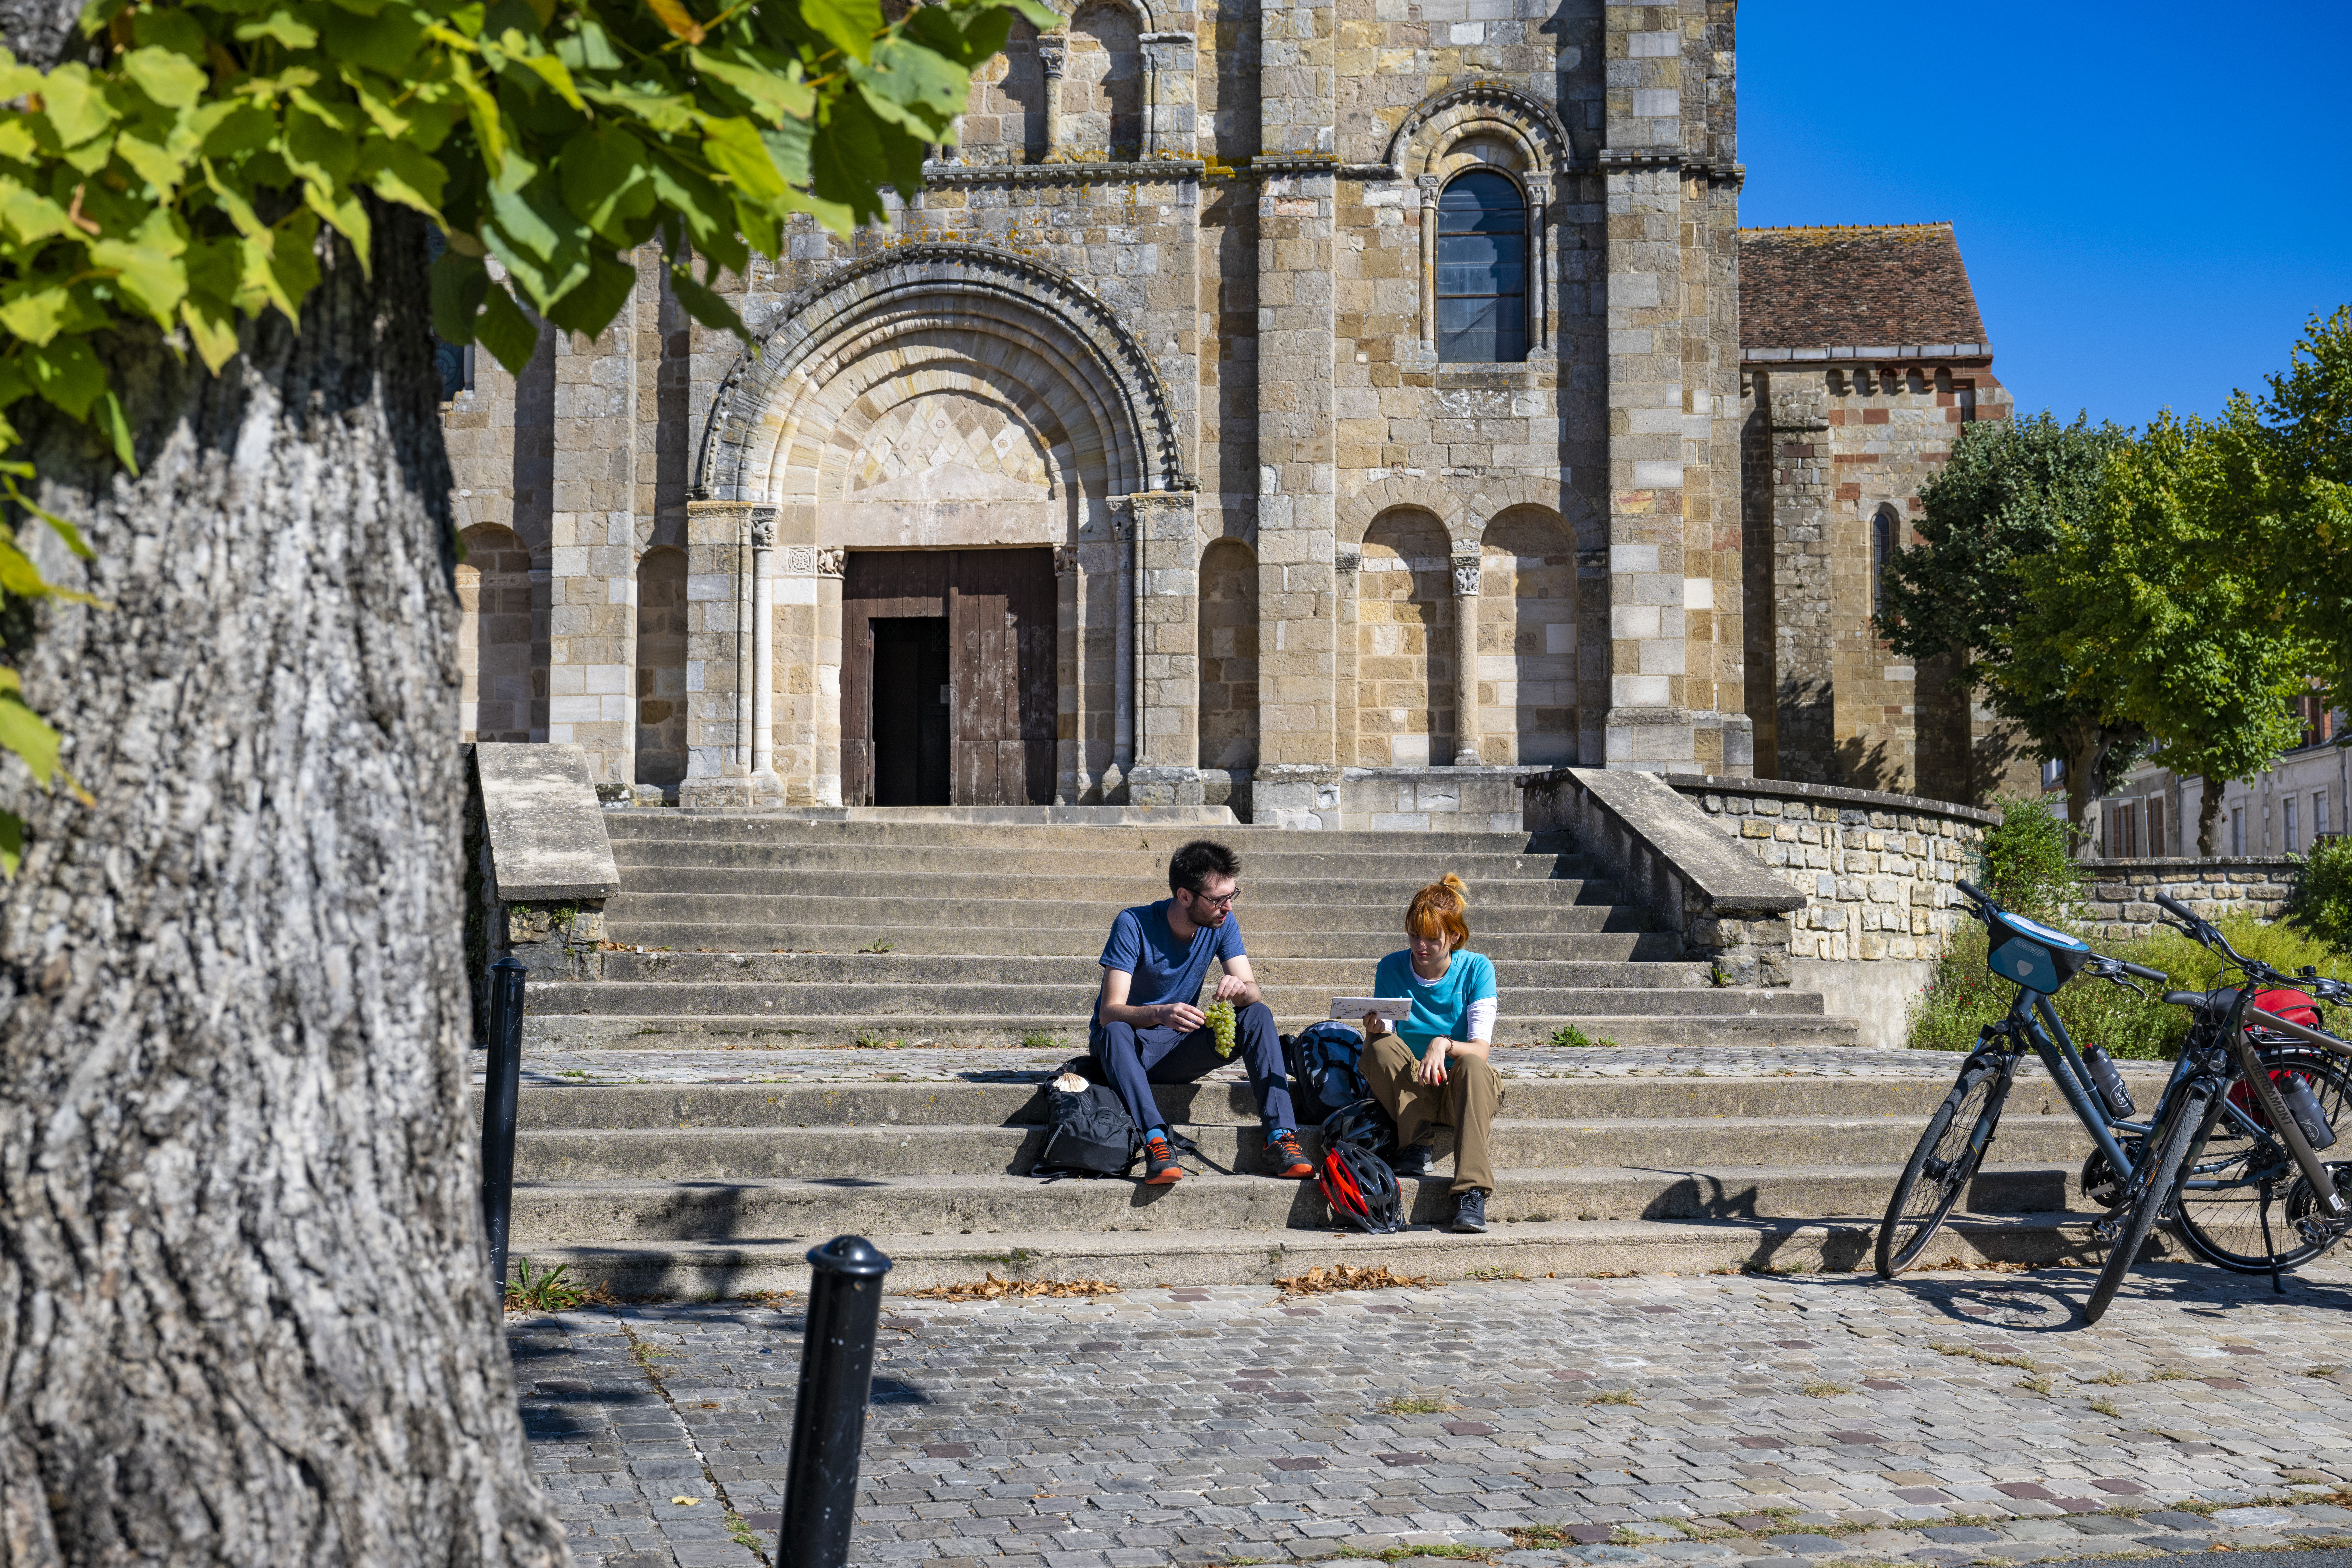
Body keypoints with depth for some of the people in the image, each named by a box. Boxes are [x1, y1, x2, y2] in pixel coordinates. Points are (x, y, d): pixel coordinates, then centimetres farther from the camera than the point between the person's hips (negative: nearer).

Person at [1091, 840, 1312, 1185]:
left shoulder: (1222, 924, -5)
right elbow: (1110, 1012, -26)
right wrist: (1159, 1014, -47)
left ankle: (1280, 1134, -29)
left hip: (1179, 1049, 4)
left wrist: (1242, 990, -34)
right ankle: (1156, 1142, -50)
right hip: (1131, 1050, -4)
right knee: (1115, 1033, -38)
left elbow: (1254, 994, -9)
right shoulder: (1134, 925, -20)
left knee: (1258, 1015, -18)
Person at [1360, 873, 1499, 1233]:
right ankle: (1415, 1147, -24)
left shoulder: (1477, 969, -7)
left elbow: (1480, 1050, -15)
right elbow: (1384, 1044, -6)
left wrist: (1443, 1045, -36)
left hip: (1460, 1089, -1)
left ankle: (1471, 1191, -45)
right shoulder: (1391, 969, -2)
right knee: (1378, 1047, -28)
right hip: (1408, 1090, 1)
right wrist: (1375, 1026, -30)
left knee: (1472, 1066, -37)